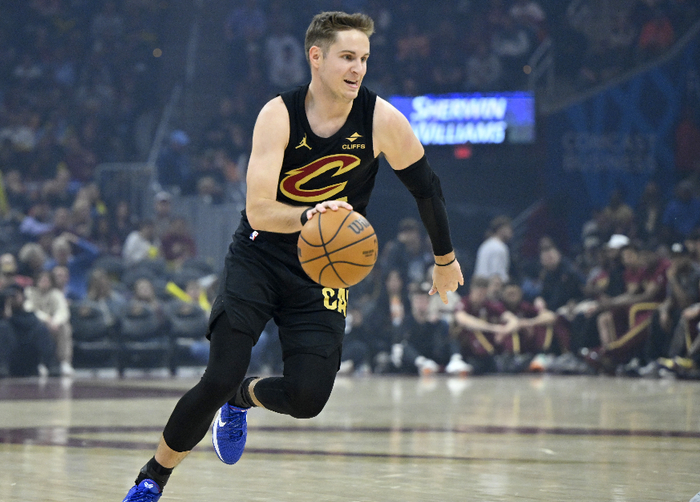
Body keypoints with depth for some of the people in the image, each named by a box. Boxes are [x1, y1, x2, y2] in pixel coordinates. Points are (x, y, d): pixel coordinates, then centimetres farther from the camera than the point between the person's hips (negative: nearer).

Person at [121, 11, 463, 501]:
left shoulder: (382, 120, -15)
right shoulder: (279, 115, -19)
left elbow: (426, 187, 2)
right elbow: (258, 210, -26)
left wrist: (445, 258, 12)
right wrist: (309, 216, -46)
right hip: (259, 257, -2)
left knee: (308, 398, -10)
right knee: (218, 380, -16)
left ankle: (242, 398, 27)